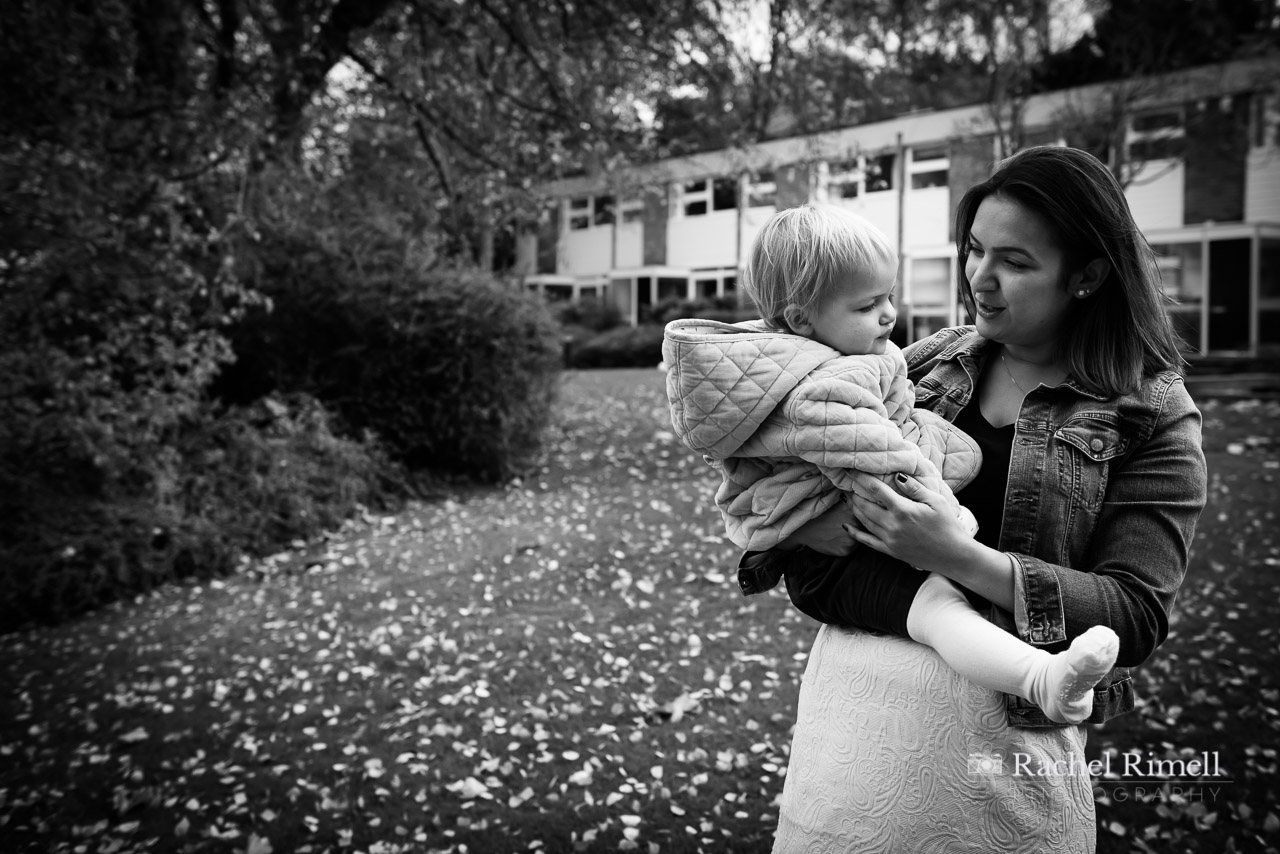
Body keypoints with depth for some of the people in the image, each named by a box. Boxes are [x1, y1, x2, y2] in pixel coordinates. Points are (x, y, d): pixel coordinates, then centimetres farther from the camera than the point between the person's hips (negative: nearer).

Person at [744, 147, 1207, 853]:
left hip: (1001, 718, -3)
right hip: (854, 682, 3)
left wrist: (957, 555, -23)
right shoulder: (932, 360, 7)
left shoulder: (1152, 416, -3)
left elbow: (1137, 614, -12)